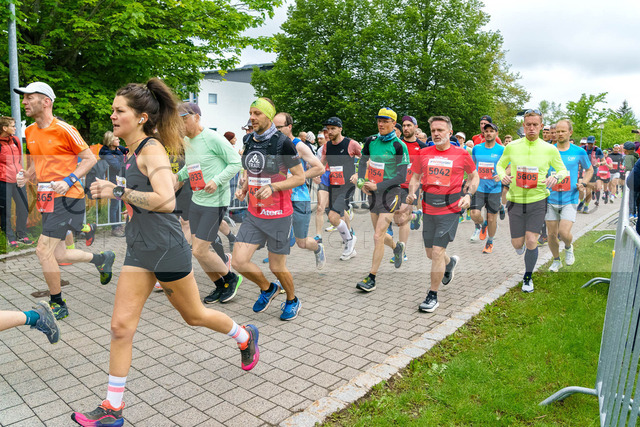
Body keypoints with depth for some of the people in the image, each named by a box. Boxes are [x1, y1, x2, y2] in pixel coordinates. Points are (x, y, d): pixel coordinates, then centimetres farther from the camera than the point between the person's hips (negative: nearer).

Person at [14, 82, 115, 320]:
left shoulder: (63, 129, -11)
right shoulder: (30, 131, 12)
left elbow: (90, 158, -8)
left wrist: (68, 180, -19)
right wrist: (25, 177, 4)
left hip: (66, 197, -8)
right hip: (46, 198, 8)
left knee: (43, 251, -9)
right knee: (58, 255, 9)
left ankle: (58, 304, 8)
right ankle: (102, 258, 32)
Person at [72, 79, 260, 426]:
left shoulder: (152, 149, -16)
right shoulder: (133, 151, 10)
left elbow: (166, 201, -29)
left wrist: (118, 191, -22)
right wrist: (114, 190, 12)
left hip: (166, 250, -8)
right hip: (139, 251, 8)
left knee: (194, 315, 12)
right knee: (121, 326, 5)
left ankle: (246, 338, 39)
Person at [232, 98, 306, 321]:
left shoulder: (282, 142, -13)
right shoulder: (248, 140, 7)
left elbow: (300, 177, -10)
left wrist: (272, 187, -22)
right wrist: (243, 188, 1)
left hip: (278, 215, -6)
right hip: (253, 214, 6)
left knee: (276, 267, 5)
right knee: (238, 262, -2)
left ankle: (292, 300, 35)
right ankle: (268, 289, 27)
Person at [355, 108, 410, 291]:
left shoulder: (399, 146, -12)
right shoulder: (371, 141, 4)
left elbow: (401, 177, -15)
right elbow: (363, 162, 13)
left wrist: (377, 186, -21)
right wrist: (361, 181, -6)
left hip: (390, 193, -6)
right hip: (373, 193, 6)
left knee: (378, 237, -8)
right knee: (379, 235, 17)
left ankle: (371, 278, 2)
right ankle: (397, 246, 50)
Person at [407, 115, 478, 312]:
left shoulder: (461, 154, -1)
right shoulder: (424, 153, 5)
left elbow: (474, 176, 11)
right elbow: (416, 177, 14)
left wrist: (468, 195, -5)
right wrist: (411, 192, -5)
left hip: (450, 209, -4)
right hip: (428, 208, 4)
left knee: (437, 252, -10)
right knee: (430, 253, 15)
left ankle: (432, 296, 5)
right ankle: (451, 262, 51)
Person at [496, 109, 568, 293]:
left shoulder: (550, 149, -2)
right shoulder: (512, 147, -2)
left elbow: (563, 170, 9)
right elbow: (500, 164, 14)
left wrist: (556, 177, -14)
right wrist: (502, 175, -9)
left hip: (537, 201, -1)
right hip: (516, 200, 1)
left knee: (531, 242, -6)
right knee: (517, 244, 5)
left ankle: (528, 277, 18)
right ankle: (521, 243, 46)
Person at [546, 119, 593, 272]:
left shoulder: (579, 152, 0)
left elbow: (589, 169, 14)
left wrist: (583, 182, -5)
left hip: (570, 200, -2)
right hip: (551, 199, 2)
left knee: (564, 233, -15)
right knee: (552, 234, 6)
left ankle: (568, 248, 21)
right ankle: (556, 261, 30)